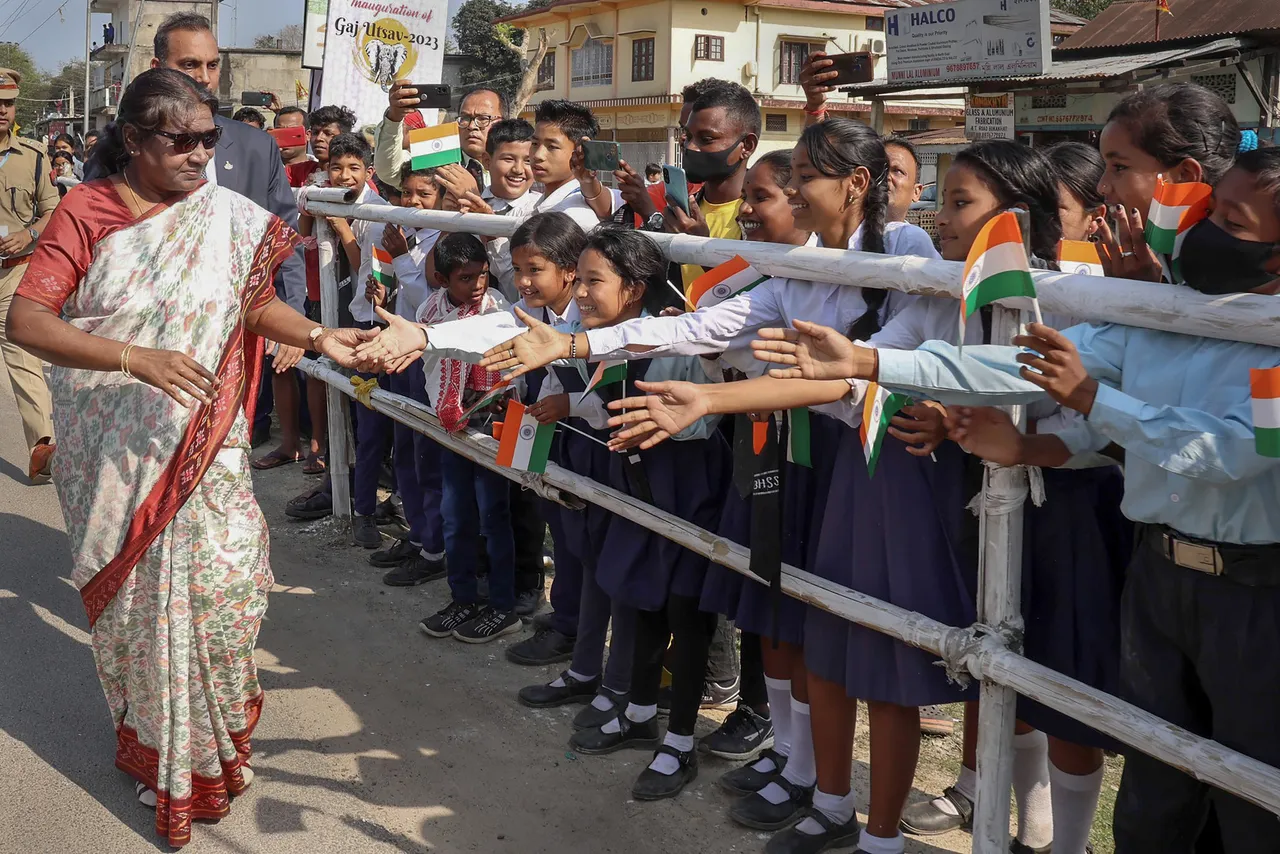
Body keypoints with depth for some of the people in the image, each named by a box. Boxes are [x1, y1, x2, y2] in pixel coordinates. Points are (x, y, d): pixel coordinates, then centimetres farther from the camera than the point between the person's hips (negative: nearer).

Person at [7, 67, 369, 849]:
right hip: (113, 452, -1)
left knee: (225, 585, 0)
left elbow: (256, 300, 10)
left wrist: (318, 336, -9)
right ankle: (152, 748, 32)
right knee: (136, 595, 8)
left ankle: (219, 741, 27)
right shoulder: (87, 212, -8)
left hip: (203, 445, 2)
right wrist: (135, 358, -31)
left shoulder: (226, 215, -2)